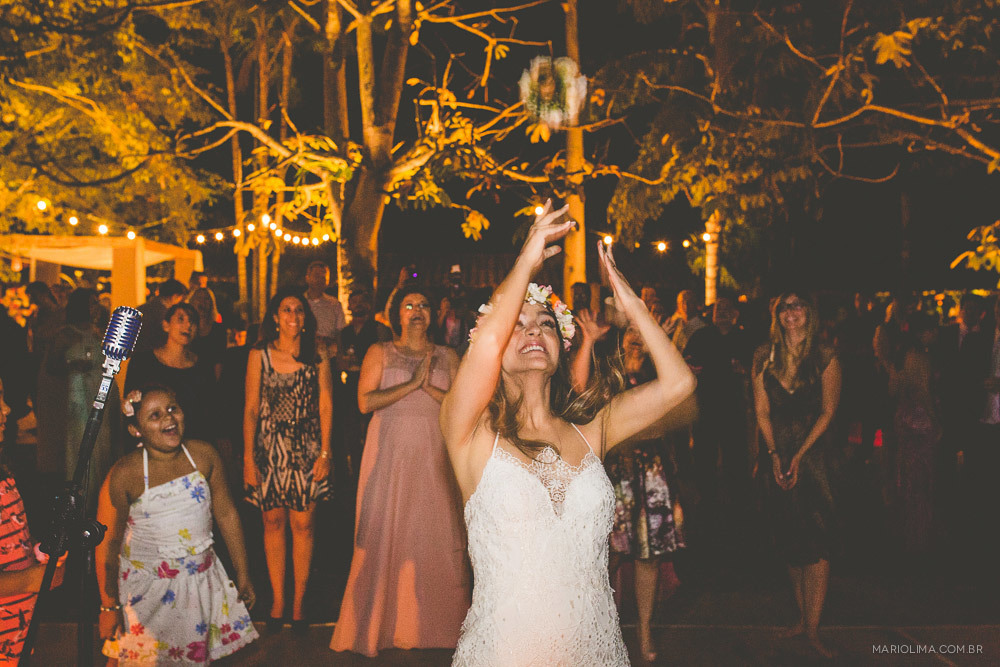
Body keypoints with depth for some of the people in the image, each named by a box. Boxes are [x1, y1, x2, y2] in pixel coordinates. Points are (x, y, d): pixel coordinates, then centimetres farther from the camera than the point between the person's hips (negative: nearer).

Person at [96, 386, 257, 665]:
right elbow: (106, 545, -11)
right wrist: (109, 607, -7)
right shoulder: (125, 475, -17)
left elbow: (227, 515, 1)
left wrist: (243, 574, 5)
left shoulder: (204, 455, -7)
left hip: (201, 579, 3)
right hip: (148, 588, -3)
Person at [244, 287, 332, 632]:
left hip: (306, 449, 0)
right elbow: (251, 408, 2)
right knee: (273, 522, 6)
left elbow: (326, 405, 3)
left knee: (303, 523, -1)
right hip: (269, 449, 1)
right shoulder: (259, 355, 2)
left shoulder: (317, 355, 2)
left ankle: (298, 603, 11)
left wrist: (325, 452, -3)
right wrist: (248, 458, -1)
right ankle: (277, 601, 17)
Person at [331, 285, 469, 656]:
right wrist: (412, 383, -11)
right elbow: (366, 401, -7)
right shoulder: (379, 353, 7)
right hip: (391, 453, -1)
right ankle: (379, 625, 8)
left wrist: (429, 386, -12)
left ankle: (433, 622, 11)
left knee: (437, 535, 0)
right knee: (385, 533, -2)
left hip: (434, 457, 2)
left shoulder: (447, 357, 12)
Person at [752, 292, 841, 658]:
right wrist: (775, 455, -5)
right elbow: (762, 411, 5)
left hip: (814, 453, -2)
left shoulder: (825, 358, -2)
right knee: (790, 541, 6)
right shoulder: (764, 356, 4)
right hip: (778, 453, 3)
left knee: (817, 540, -9)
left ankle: (812, 628, -4)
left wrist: (799, 456, -8)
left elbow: (828, 412, -2)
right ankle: (803, 617, 18)